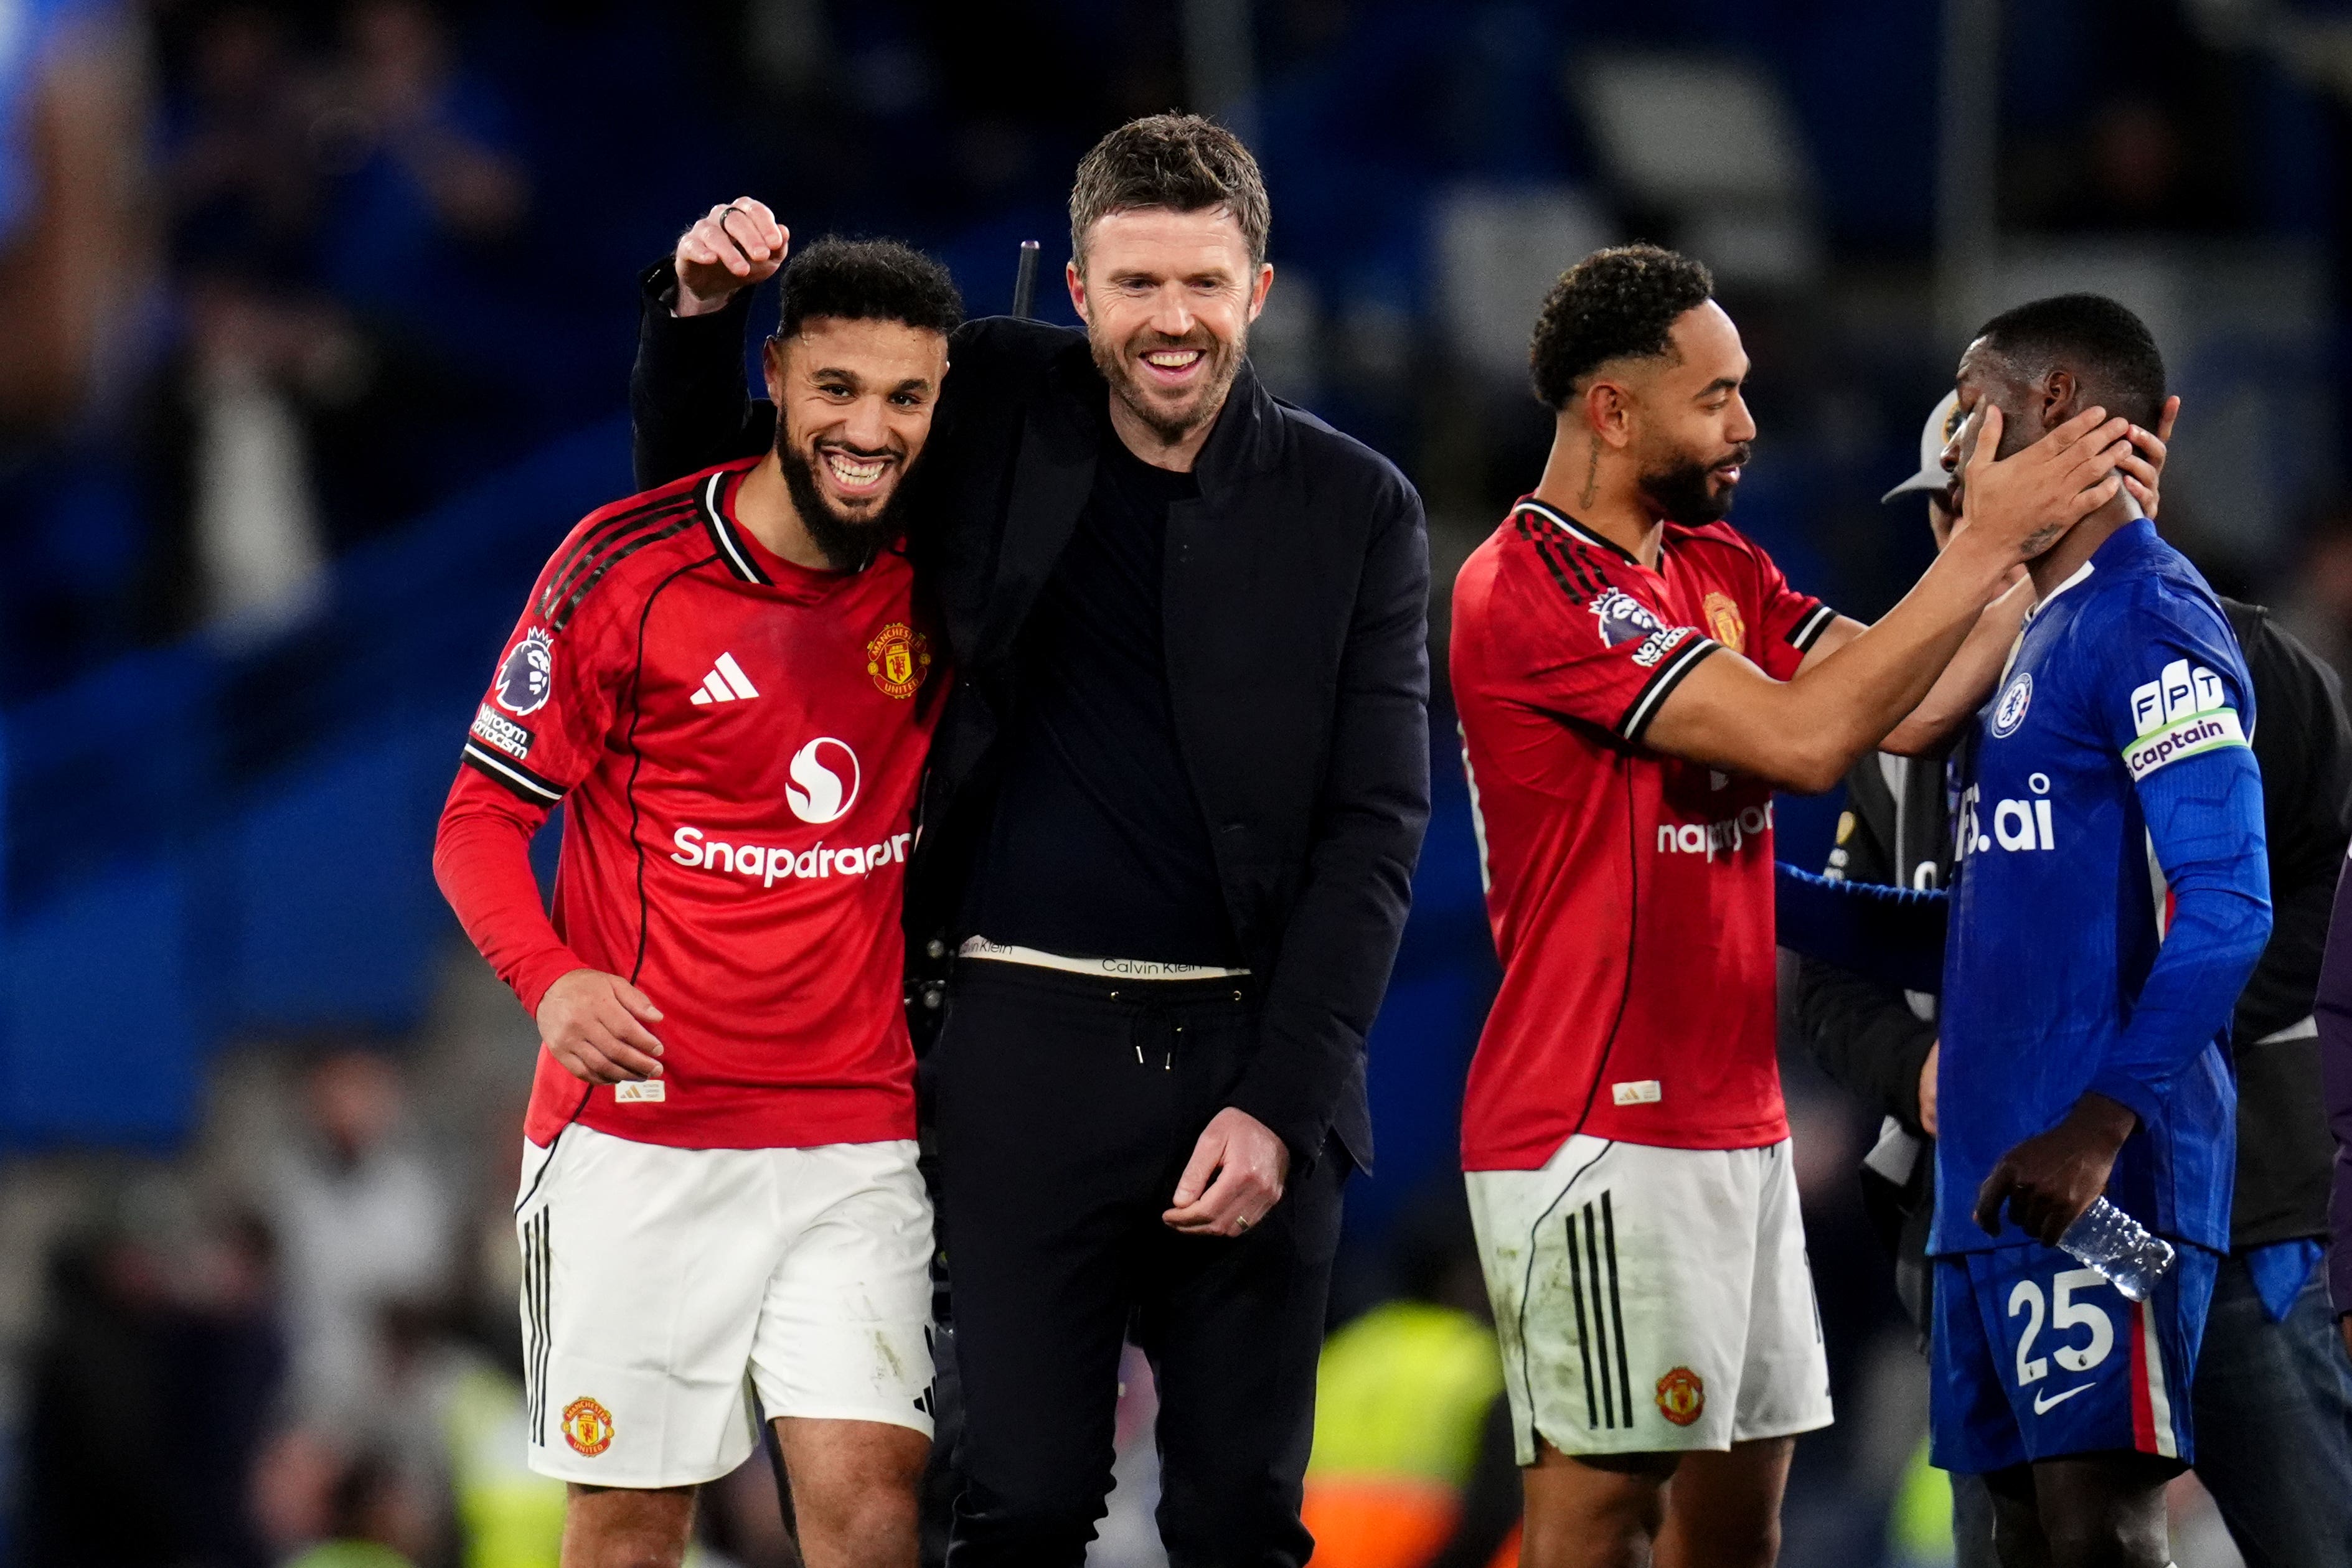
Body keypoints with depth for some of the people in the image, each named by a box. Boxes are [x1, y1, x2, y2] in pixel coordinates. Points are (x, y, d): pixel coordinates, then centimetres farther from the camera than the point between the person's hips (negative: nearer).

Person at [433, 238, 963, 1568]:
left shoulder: (937, 574, 3)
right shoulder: (631, 566, -6)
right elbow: (482, 819, -3)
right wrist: (553, 981, -21)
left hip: (858, 1141, 2)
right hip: (641, 1132, -2)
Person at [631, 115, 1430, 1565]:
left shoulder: (1356, 509, 2)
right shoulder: (996, 410, 5)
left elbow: (1375, 826, -1)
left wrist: (1284, 1102, -11)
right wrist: (701, 316, -5)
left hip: (1252, 1059, 0)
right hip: (1031, 1045, 0)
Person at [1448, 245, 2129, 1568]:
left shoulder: (1719, 568, 14)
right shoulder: (1527, 591, -15)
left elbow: (1905, 704, 5)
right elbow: (1806, 738, -21)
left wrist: (2063, 541, -4)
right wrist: (1992, 543, -18)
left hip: (1733, 1120, 9)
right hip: (1598, 1131, -9)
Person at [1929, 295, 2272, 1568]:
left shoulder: (2148, 621, -8)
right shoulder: (2034, 633, 21)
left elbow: (2225, 908, -18)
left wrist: (2097, 1127, -27)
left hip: (2092, 1177, -10)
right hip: (1994, 1176, 10)